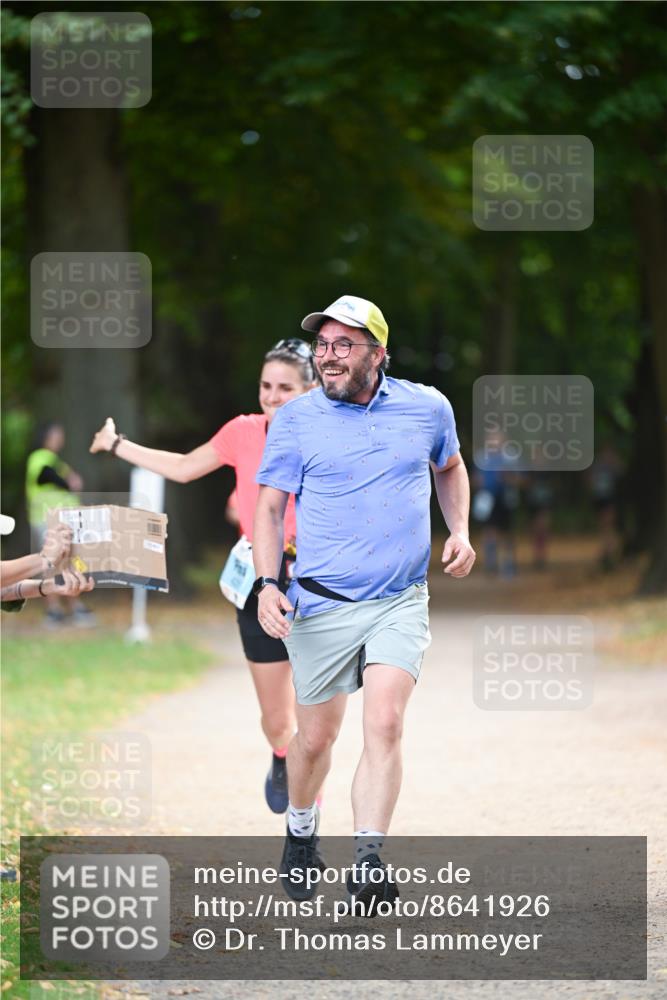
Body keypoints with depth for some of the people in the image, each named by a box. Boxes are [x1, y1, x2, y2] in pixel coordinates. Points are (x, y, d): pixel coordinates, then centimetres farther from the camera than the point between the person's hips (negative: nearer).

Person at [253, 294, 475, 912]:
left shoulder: (427, 407, 4)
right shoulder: (296, 419, -2)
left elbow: (449, 467, 25)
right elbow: (270, 507, 1)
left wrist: (459, 532, 10)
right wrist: (267, 583, -12)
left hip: (401, 601, 0)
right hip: (321, 606, 0)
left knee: (384, 723, -18)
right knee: (315, 736, 7)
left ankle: (367, 865, -22)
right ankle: (301, 833, 36)